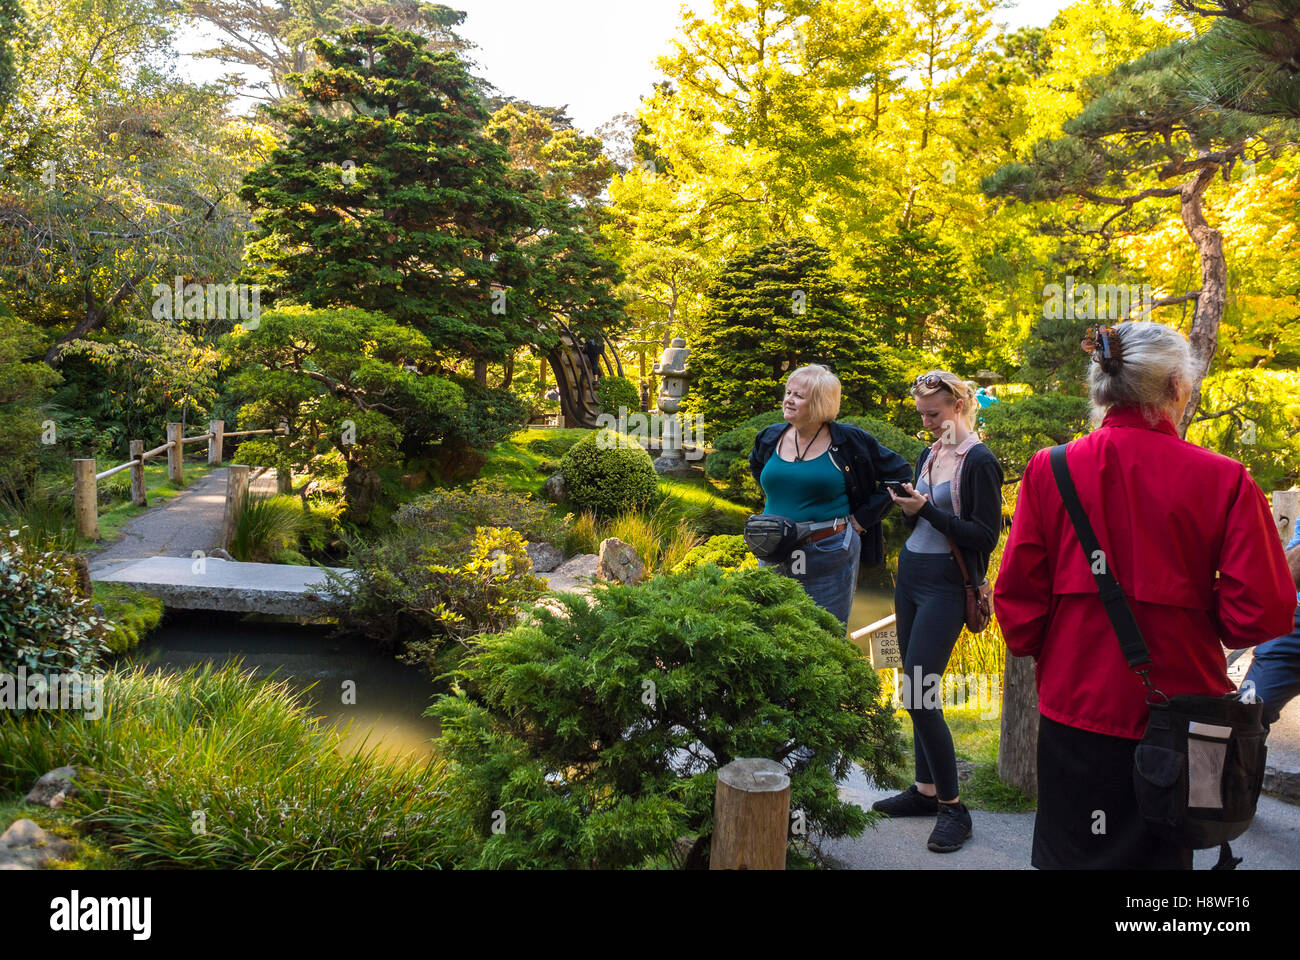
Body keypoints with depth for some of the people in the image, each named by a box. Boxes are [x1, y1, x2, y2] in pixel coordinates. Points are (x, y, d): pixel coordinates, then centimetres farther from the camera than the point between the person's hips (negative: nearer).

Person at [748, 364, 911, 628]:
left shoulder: (850, 441, -5)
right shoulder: (770, 438, 6)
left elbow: (898, 473, 3)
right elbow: (756, 467, 29)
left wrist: (862, 518, -2)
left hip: (829, 557, -4)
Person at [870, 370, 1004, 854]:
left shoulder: (979, 461, -11)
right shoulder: (930, 454, 12)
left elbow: (985, 535, -15)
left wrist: (926, 510, -20)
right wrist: (908, 508, -6)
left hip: (945, 586, -8)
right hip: (910, 577, 8)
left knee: (918, 694, -11)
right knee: (915, 691, 11)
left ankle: (952, 806, 1)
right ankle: (926, 790, 23)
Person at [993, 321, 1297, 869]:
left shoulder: (1050, 469, -8)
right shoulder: (1223, 479, -11)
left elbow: (1017, 600, -6)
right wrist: (1193, 623, 8)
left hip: (1075, 707, 1)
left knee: (1073, 853, 15)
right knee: (1161, 853, 18)